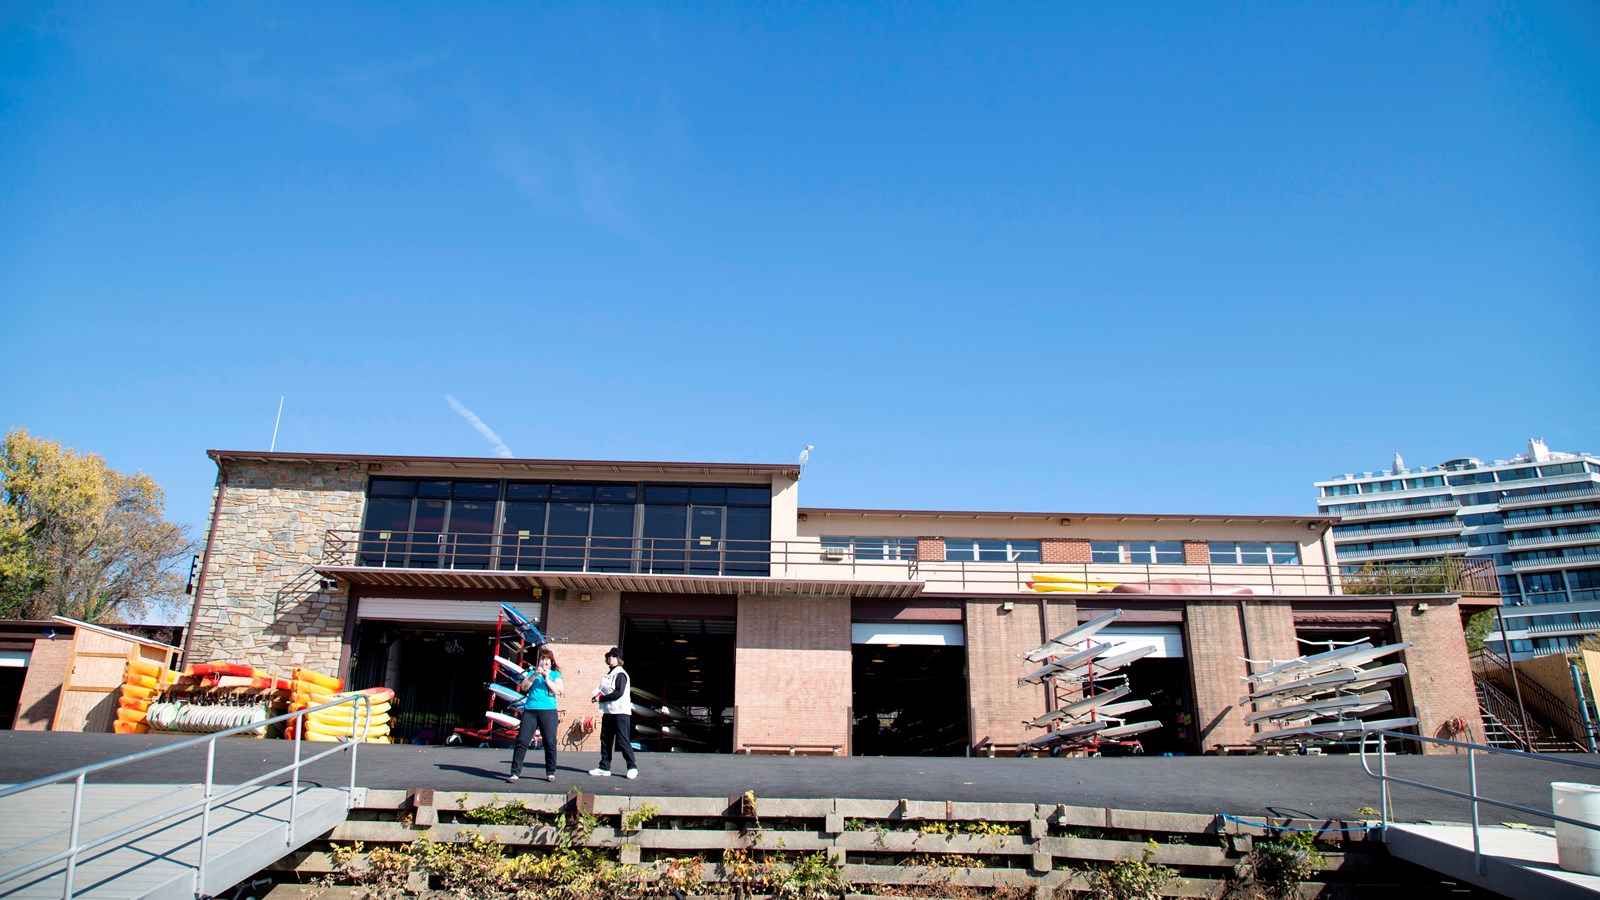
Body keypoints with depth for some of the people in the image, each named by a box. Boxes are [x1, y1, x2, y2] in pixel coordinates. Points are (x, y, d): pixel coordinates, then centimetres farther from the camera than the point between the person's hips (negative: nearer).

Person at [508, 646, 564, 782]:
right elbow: (523, 687, 3)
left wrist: (546, 678, -8)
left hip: (548, 711, -1)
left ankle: (550, 773, 10)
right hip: (530, 710, 1)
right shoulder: (532, 672, 17)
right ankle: (515, 772, -2)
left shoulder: (555, 674, 12)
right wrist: (534, 675, -9)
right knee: (522, 741, -5)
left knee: (550, 742, -1)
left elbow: (559, 691, -2)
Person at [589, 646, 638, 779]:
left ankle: (632, 768, -2)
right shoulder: (609, 674, 18)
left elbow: (619, 693, -19)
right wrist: (598, 696, 4)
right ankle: (604, 767, 16)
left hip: (620, 713, -9)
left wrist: (601, 698, -13)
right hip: (608, 712, 9)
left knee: (623, 740, -8)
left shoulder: (620, 674, -9)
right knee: (605, 740, 9)